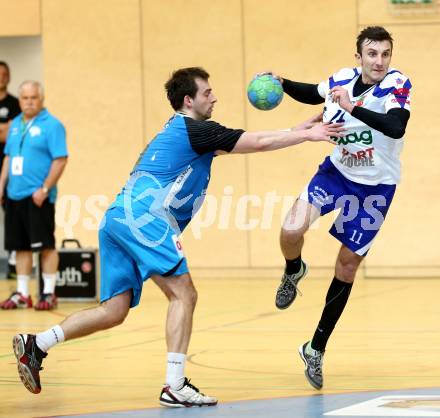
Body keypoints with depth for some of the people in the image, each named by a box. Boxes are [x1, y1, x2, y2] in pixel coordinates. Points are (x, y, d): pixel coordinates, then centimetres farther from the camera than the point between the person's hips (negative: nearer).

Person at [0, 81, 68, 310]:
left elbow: (60, 159, -12)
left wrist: (45, 188, -17)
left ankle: (48, 293, 4)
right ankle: (22, 294, 16)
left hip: (38, 196, -6)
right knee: (20, 246, 10)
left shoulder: (51, 125, -7)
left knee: (45, 244, -3)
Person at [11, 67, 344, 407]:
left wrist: (298, 130, 30)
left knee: (115, 311, 8)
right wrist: (307, 135, 10)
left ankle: (37, 344, 3)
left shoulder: (179, 131, 28)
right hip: (142, 217, -10)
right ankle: (175, 386, -16)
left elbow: (249, 140, 32)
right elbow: (259, 143, -1)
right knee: (183, 294, -10)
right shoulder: (195, 130, -1)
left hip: (118, 219, 10)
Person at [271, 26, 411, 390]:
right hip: (337, 172, 2)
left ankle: (316, 349, 19)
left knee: (347, 265, 5)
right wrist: (283, 83, -1)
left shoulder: (397, 84, -21)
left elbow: (397, 127, -41)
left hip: (376, 187, -2)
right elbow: (312, 94, 16)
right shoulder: (342, 79, -8)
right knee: (292, 230, -21)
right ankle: (293, 272, 16)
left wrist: (352, 107, -49)